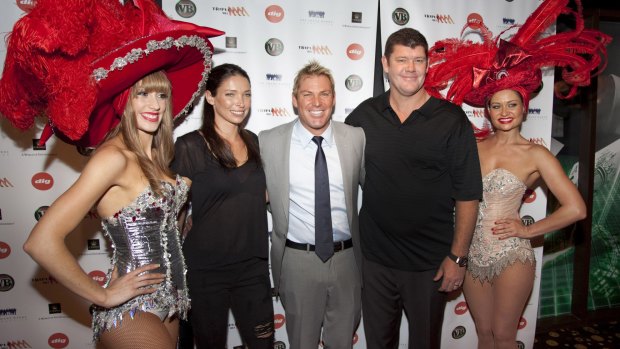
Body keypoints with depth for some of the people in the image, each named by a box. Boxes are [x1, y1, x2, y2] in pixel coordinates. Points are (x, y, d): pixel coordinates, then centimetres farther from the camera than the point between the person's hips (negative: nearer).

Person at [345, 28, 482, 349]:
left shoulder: (452, 120, -8)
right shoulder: (363, 115, -2)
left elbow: (467, 195, -7)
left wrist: (458, 256, -8)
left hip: (430, 262, -1)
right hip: (374, 258, 2)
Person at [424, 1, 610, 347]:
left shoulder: (536, 154, -8)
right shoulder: (473, 147, 2)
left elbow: (575, 208, -12)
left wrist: (527, 231, -7)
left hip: (511, 257, -3)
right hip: (472, 253, 3)